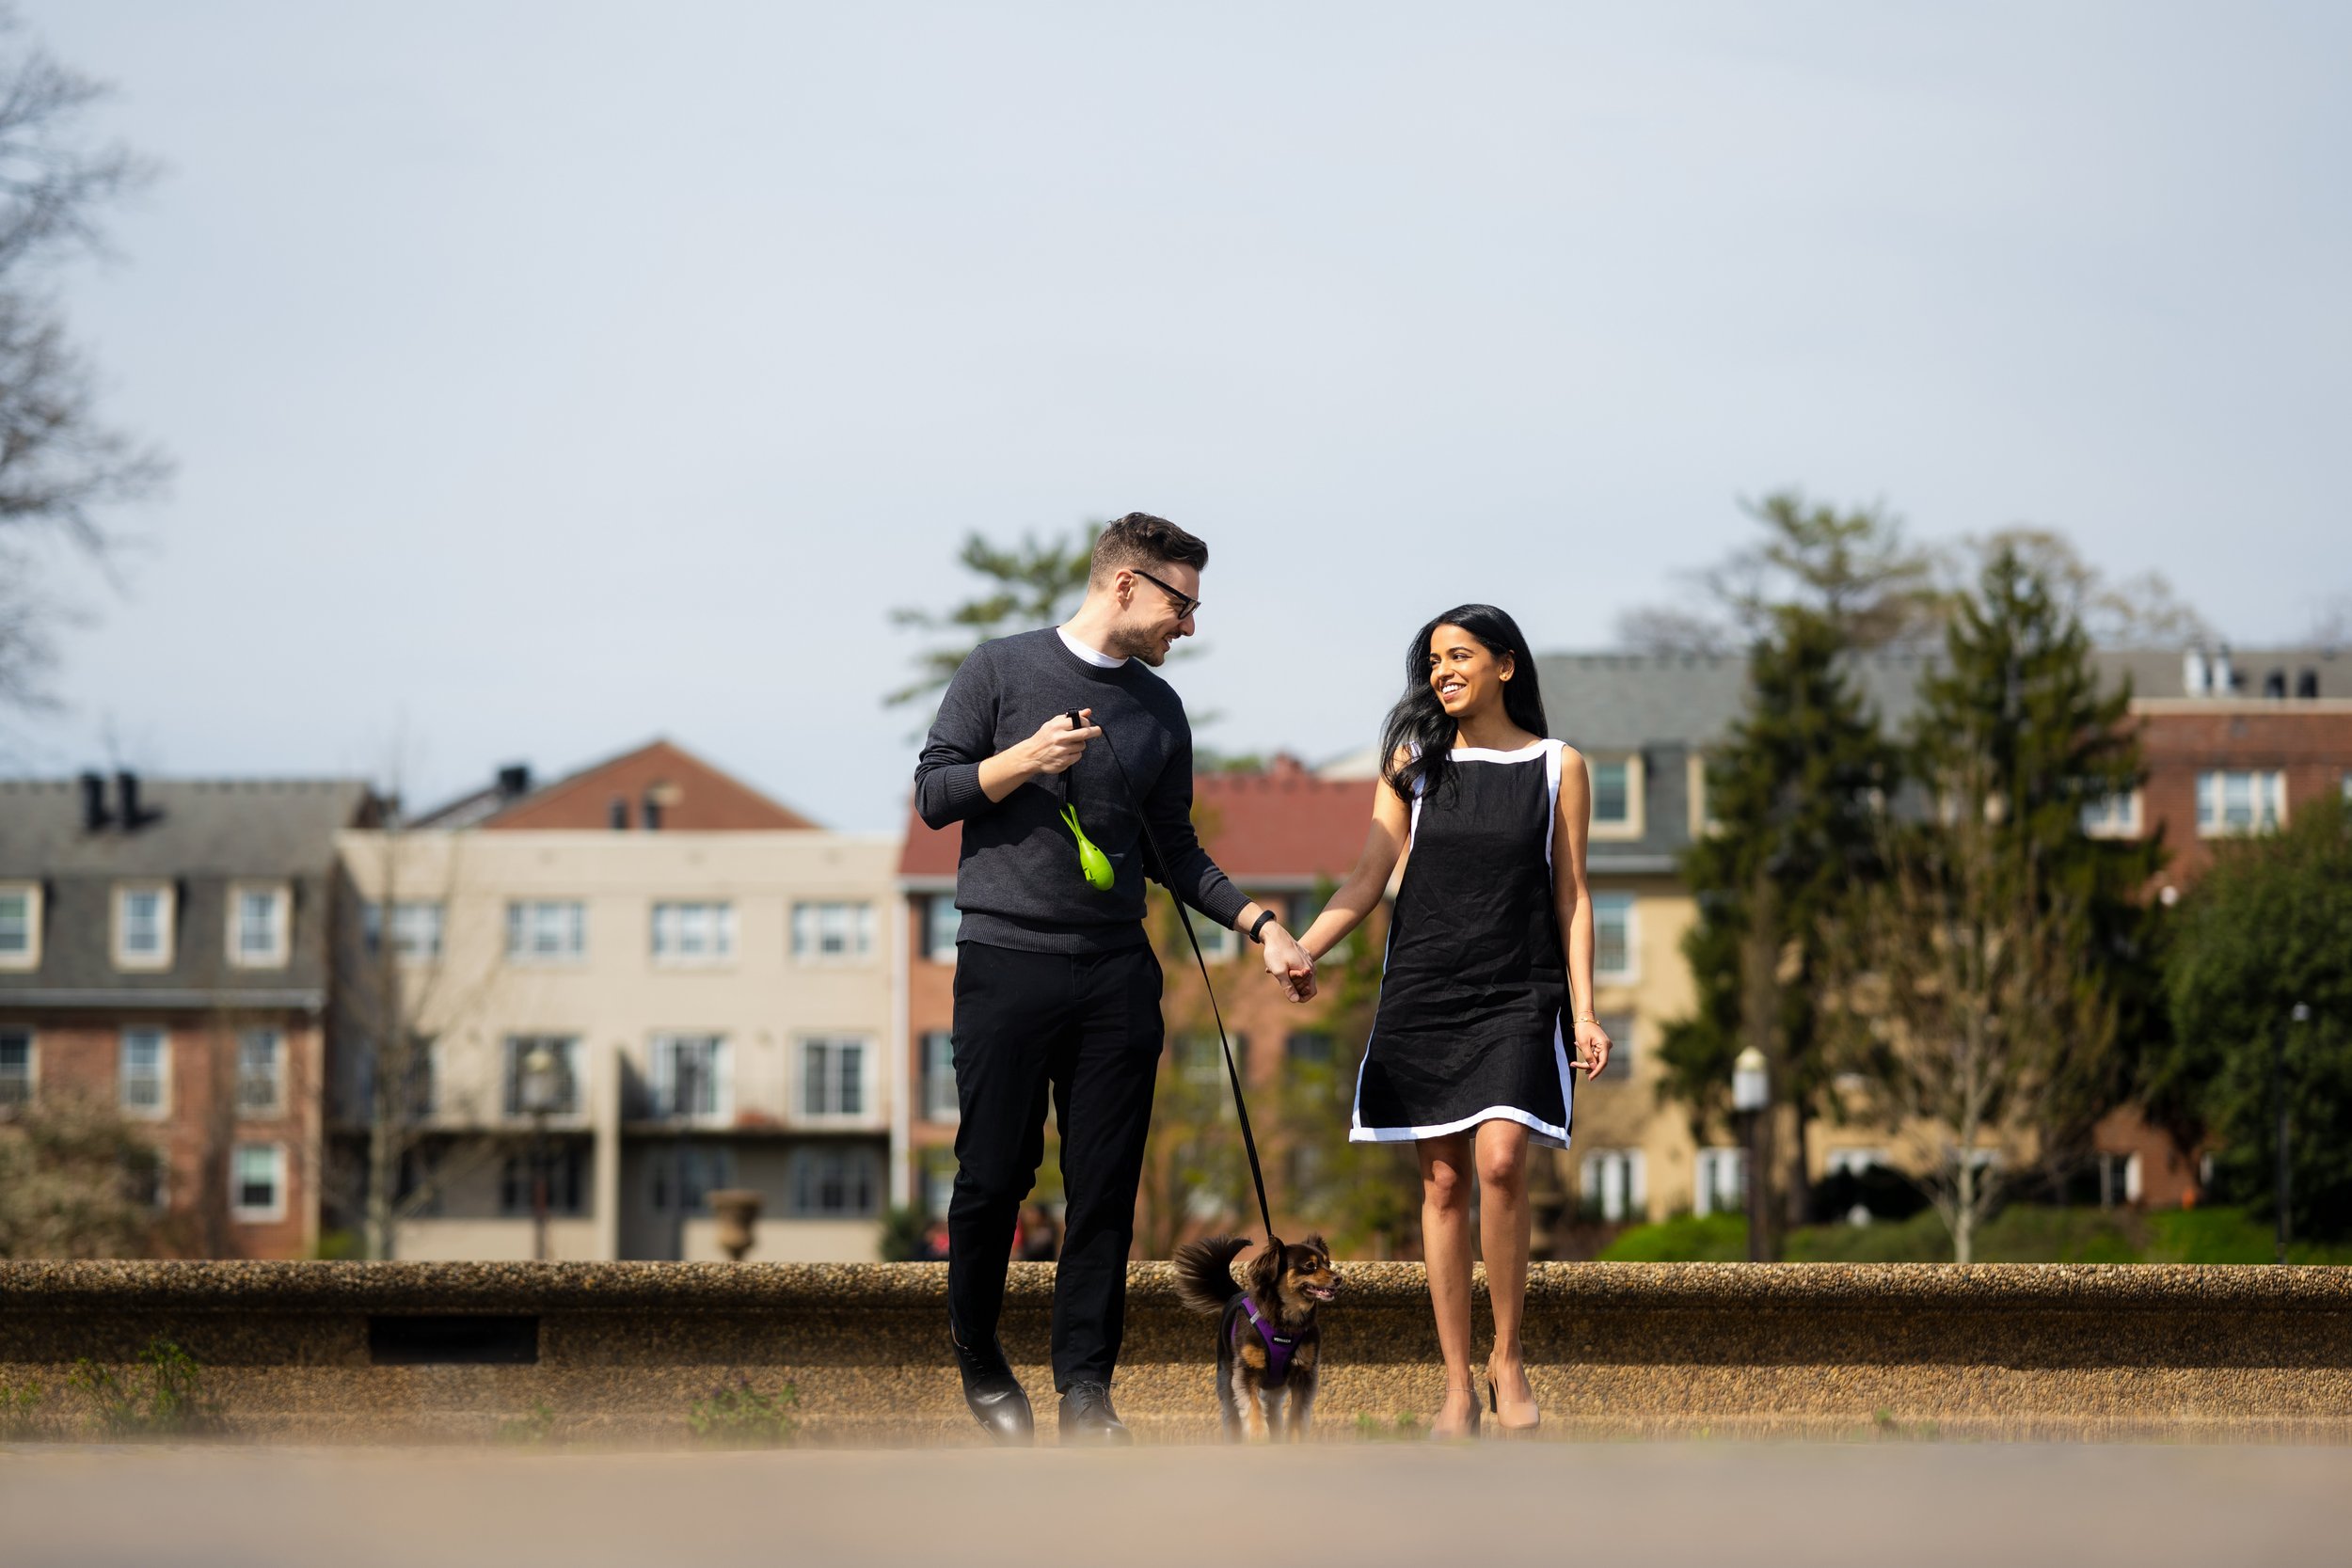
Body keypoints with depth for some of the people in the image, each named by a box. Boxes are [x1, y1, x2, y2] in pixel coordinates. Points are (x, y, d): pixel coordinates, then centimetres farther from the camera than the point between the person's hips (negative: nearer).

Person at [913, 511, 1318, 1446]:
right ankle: (978, 1360, 18)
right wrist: (1025, 760, -14)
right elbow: (933, 795, 1)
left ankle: (1085, 1387, 4)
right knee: (995, 1176, -1)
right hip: (1007, 959, -4)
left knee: (1106, 1187, 0)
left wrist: (1260, 923, 9)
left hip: (1118, 973, 4)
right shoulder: (1003, 670, 3)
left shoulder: (1160, 709, 15)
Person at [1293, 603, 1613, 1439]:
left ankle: (1508, 1357, -5)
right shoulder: (1416, 762, 10)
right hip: (1423, 995, 2)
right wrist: (1298, 950, -8)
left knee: (1500, 1160, -20)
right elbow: (1367, 879, 7)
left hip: (1518, 996, -2)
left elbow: (1571, 897, 7)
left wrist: (1584, 1011, -1)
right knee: (1443, 1183, 0)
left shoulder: (1558, 768, 7)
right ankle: (1458, 1385, 4)